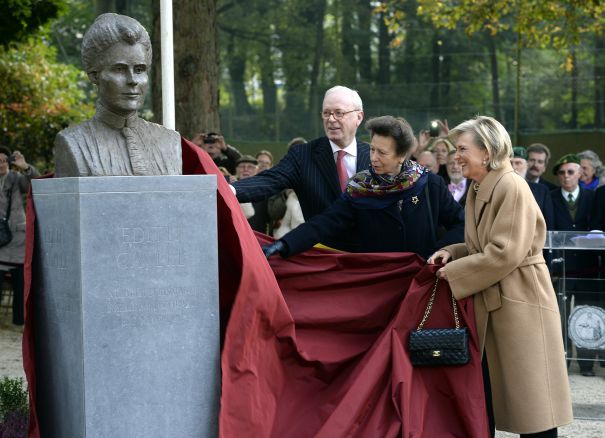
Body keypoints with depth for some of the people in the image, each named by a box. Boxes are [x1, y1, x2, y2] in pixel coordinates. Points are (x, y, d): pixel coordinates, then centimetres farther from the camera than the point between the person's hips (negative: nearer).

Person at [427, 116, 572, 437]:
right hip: (489, 303, 9)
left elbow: (505, 254, -21)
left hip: (519, 304, -9)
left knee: (530, 399, -2)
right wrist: (452, 253, 2)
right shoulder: (477, 191, 12)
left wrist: (454, 273, -13)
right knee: (483, 392, 12)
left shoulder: (512, 188, -16)